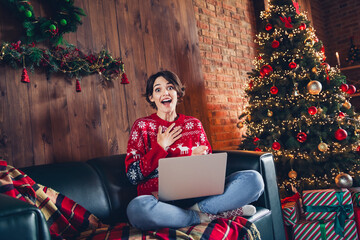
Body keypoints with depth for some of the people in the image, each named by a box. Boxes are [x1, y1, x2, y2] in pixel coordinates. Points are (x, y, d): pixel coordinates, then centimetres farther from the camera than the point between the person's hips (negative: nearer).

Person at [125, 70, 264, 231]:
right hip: (159, 198, -2)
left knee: (253, 179, -14)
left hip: (195, 195, 2)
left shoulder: (194, 124, 13)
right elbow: (133, 175, -3)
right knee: (137, 208, -39)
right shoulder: (142, 126, 5)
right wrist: (161, 146, -6)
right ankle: (206, 216, -19)